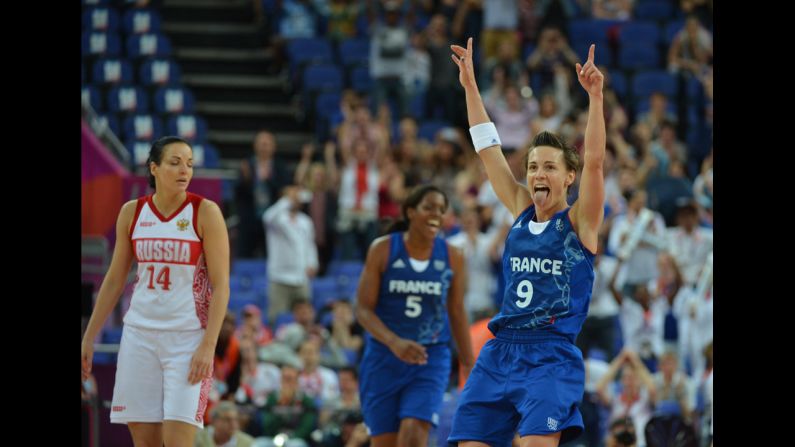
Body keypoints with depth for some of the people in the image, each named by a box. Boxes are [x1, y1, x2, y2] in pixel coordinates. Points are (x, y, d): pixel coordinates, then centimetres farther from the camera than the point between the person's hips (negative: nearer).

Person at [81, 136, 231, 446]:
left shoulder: (205, 212, -6)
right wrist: (88, 339, 13)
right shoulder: (132, 212, 6)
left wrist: (208, 346, -17)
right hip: (140, 335, 4)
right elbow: (114, 281, 14)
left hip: (188, 338, -4)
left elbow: (221, 286, -9)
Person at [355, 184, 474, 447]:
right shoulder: (383, 250, -5)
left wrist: (470, 368, 10)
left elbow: (457, 314, 10)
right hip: (383, 358, 0)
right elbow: (363, 309, -8)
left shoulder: (452, 257, 0)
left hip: (431, 359, 0)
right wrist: (394, 343, -25)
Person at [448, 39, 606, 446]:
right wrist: (470, 85, 11)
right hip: (499, 353, 6)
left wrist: (595, 97, -26)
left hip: (551, 356, -6)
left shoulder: (579, 221, 0)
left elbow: (594, 161, -15)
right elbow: (488, 149, 14)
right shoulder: (521, 211, 13)